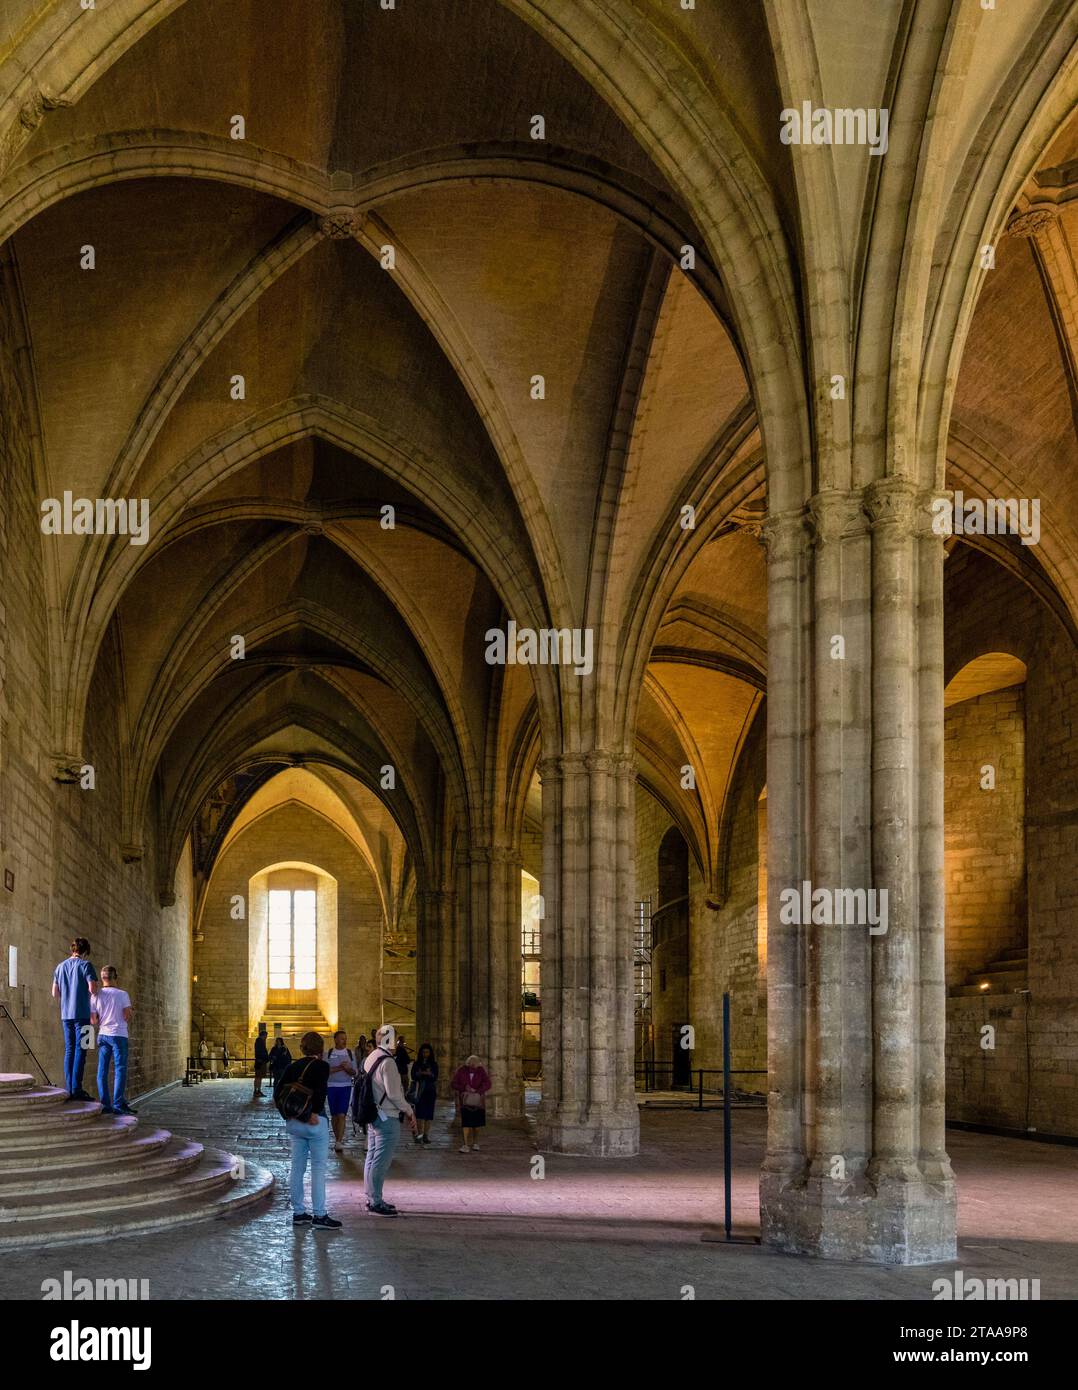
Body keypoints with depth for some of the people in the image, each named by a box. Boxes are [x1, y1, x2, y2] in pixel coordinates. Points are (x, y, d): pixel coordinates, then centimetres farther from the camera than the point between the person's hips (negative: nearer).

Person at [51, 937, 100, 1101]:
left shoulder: (60, 967, 13)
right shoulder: (86, 965, -5)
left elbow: (55, 993, 15)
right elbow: (92, 989, -13)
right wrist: (98, 986, 9)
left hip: (66, 1015, 6)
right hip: (82, 1014, -5)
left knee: (69, 1050, 8)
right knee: (80, 1050, -5)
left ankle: (68, 1089, 6)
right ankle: (76, 1089, -10)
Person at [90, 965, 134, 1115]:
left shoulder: (96, 996, 3)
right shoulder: (122, 994, -7)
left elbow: (93, 1020, 3)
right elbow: (127, 1016, -9)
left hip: (103, 1035, 4)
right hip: (119, 1035, -4)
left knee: (102, 1070, 6)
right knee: (120, 1070, -2)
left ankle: (105, 1104, 4)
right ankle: (118, 1104, -8)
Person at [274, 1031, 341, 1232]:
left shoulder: (292, 1066, 7)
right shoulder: (321, 1066, -10)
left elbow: (278, 1091, 2)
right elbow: (320, 1091, -23)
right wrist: (314, 1113, -14)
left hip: (294, 1123, 6)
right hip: (315, 1122, -6)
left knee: (297, 1167, 12)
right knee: (318, 1168, -1)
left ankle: (298, 1213, 18)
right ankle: (319, 1215, 0)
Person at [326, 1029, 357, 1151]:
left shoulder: (350, 1053, 6)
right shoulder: (329, 1053, 3)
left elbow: (354, 1072, 6)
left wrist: (348, 1068, -15)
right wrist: (339, 1068, -15)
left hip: (346, 1086, -1)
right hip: (332, 1086, 1)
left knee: (342, 1115, -12)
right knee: (334, 1115, 8)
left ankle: (339, 1141, -17)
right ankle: (337, 1138, 21)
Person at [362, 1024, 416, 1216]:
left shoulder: (371, 1058, 13)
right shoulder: (388, 1062, -17)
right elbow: (393, 1093, -20)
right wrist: (408, 1111, -7)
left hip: (373, 1116, 10)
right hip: (387, 1118, -10)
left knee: (372, 1158, 15)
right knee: (381, 1161, -6)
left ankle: (372, 1198, 23)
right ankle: (376, 1202, -4)